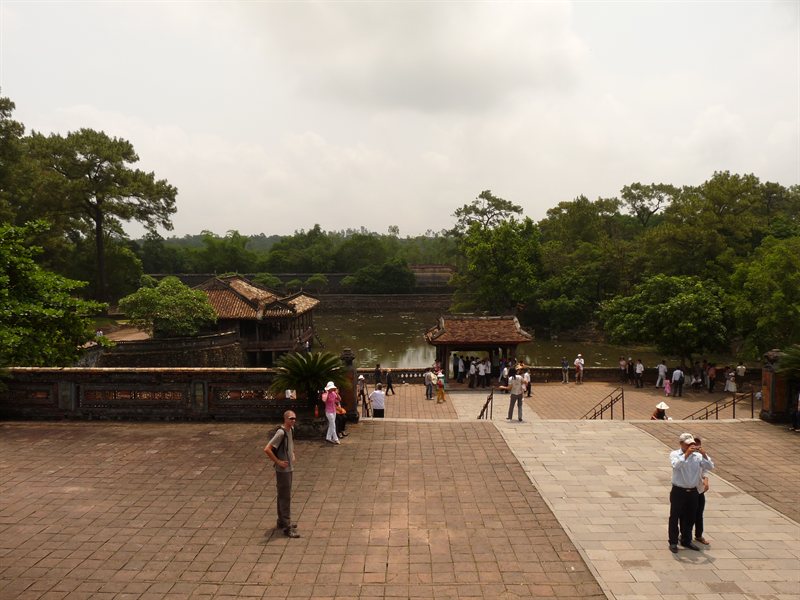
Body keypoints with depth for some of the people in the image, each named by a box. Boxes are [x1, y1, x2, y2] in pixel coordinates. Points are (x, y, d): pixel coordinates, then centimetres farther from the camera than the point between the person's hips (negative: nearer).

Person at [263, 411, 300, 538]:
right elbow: (267, 449, -28)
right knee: (285, 498, -5)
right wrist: (278, 462, -21)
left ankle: (282, 521, 31)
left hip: (289, 468, 9)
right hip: (282, 470, -9)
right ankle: (287, 527, 0)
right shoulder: (281, 433, -22)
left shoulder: (290, 430, 6)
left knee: (283, 496, 19)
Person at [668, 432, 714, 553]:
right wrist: (686, 454, -32)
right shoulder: (674, 454, -6)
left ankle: (686, 541, 31)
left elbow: (710, 467, -5)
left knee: (690, 518, 15)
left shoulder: (697, 456, 3)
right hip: (678, 492, -4)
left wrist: (704, 454, -19)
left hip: (692, 492, 4)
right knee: (675, 517, 3)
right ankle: (673, 542, 14)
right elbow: (676, 465, -26)